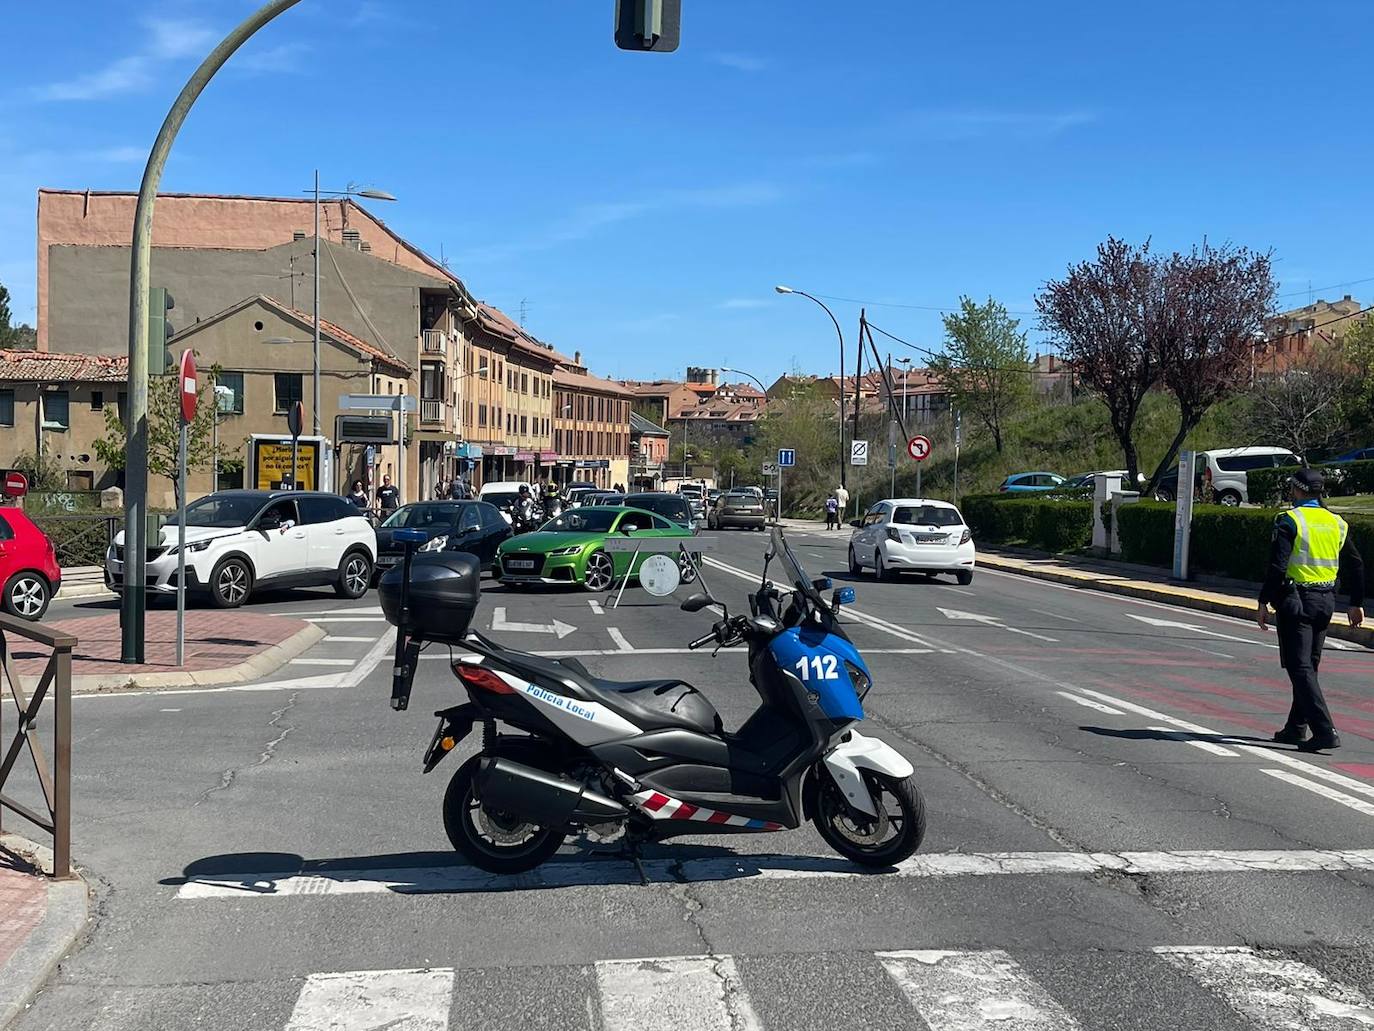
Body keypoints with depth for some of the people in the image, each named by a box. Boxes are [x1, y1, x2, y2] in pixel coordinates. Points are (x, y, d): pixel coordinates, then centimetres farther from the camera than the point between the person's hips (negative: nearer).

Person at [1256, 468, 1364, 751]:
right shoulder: (1337, 523, 10)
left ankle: (1325, 730, -17)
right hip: (1326, 601, 7)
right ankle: (1296, 728, 24)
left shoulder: (1289, 520, -11)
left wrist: (1264, 602, -15)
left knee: (1300, 668, -6)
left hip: (1295, 600, -7)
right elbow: (1355, 565, 13)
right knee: (1309, 666, 17)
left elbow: (1277, 565, -18)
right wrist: (1356, 603, 20)